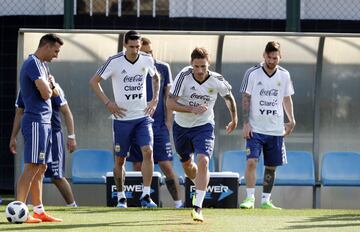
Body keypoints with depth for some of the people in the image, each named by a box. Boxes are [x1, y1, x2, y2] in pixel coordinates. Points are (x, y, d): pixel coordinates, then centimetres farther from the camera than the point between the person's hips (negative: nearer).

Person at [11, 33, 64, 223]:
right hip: (35, 121, -10)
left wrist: (51, 86, -3)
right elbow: (45, 93, -19)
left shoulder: (42, 65, 19)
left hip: (44, 122, 10)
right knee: (31, 167, -14)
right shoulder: (33, 64, -12)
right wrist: (50, 85, 2)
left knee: (40, 169, 10)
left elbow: (54, 92, 18)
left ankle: (38, 211, 13)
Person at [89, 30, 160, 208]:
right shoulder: (114, 62, -11)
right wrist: (108, 103, -8)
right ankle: (121, 197, 21)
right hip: (122, 118, -2)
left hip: (143, 116, 2)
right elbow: (94, 81, -3)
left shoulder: (147, 60, -1)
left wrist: (155, 100, 10)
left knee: (148, 151, -16)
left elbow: (155, 77, 21)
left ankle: (146, 196, -13)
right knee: (120, 159, 5)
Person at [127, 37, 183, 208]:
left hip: (159, 125, -1)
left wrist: (168, 122, 1)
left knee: (166, 165, -7)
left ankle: (177, 201, -1)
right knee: (137, 166, 2)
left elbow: (169, 97, 9)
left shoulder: (163, 68, 5)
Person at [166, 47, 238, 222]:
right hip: (181, 127, 2)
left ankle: (197, 207, -24)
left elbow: (229, 97, 7)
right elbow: (170, 103, -24)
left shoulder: (217, 81, -16)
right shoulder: (184, 76, -22)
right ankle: (199, 188, 51)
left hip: (204, 127, -2)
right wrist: (192, 109, -37)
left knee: (203, 161, -22)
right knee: (187, 164, 18)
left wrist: (234, 120, 18)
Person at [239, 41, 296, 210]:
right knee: (251, 161, -16)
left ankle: (265, 200, 17)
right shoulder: (252, 74, -6)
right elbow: (246, 99, -4)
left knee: (271, 166, 7)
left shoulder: (284, 75, 4)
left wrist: (291, 120, 7)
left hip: (276, 130, 3)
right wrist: (246, 123, -10)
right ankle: (250, 198, -11)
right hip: (255, 128, -3)